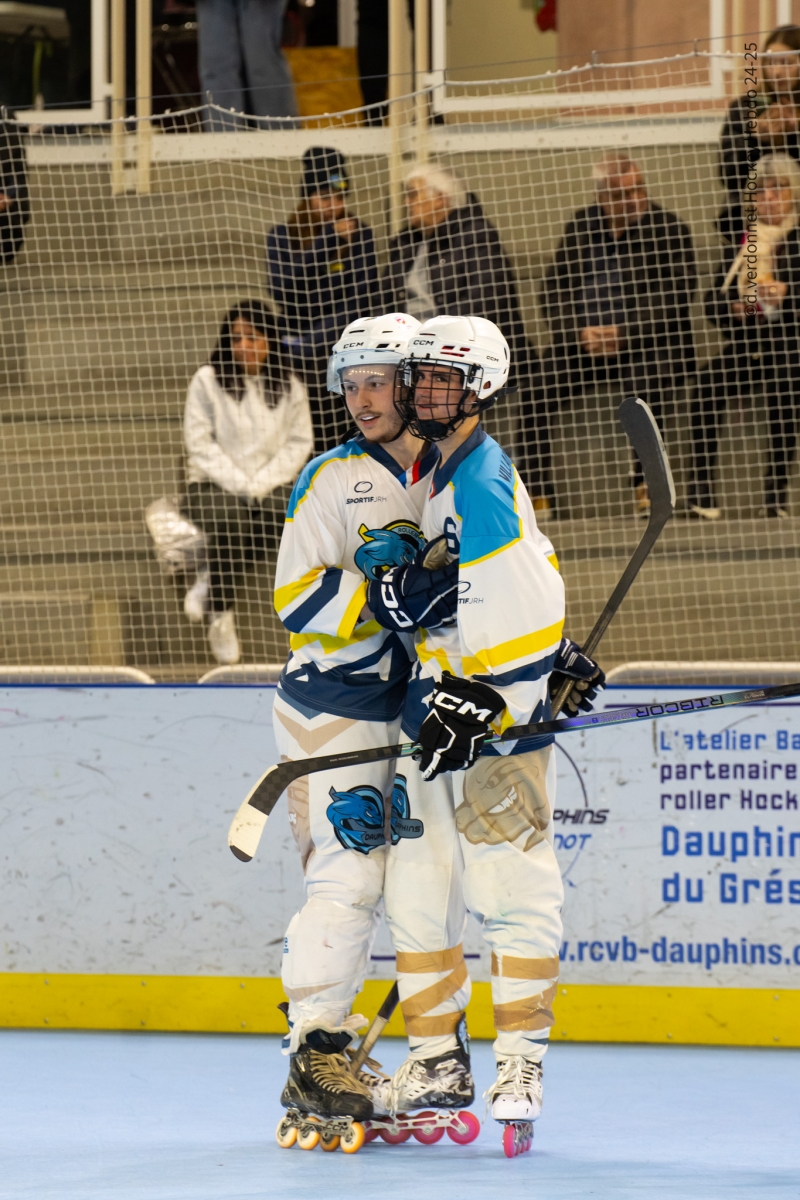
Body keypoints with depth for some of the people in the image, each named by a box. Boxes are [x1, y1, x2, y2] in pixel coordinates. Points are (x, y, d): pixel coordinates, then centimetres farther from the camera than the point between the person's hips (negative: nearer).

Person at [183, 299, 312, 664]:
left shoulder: (289, 387, 8)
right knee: (229, 522, -35)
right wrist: (236, 483, -14)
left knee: (289, 514, -31)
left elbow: (298, 443, 4)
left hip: (270, 483, 2)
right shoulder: (207, 381, 2)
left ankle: (211, 579, -17)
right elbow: (200, 443, -4)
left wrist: (261, 484, -10)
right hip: (215, 483, -2)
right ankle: (221, 616, -23)